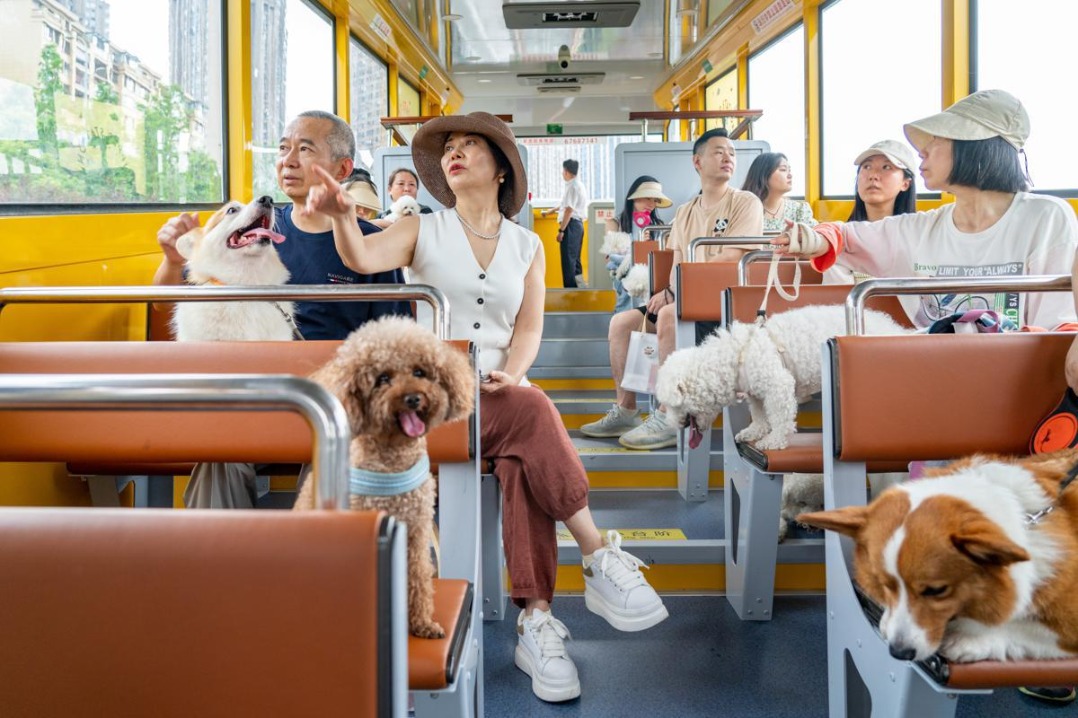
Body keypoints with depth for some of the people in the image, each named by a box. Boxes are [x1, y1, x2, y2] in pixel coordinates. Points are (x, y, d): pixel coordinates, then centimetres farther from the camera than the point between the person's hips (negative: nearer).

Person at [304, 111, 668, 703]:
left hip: (502, 394, 3)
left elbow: (529, 328, 7)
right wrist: (342, 215, -35)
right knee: (533, 413, -31)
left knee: (523, 457, -31)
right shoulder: (423, 232, 7)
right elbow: (362, 258, -13)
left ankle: (535, 619, -32)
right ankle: (600, 559, -25)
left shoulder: (527, 245, 14)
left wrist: (512, 373, -13)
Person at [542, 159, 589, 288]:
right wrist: (551, 211, 46)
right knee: (574, 259, 14)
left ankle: (570, 289, -9)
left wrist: (561, 230, -21)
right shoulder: (577, 185, 18)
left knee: (568, 259, -9)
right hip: (577, 224, 10)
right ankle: (580, 286, 17)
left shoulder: (572, 186, -13)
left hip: (571, 224, -10)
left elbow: (569, 210, -20)